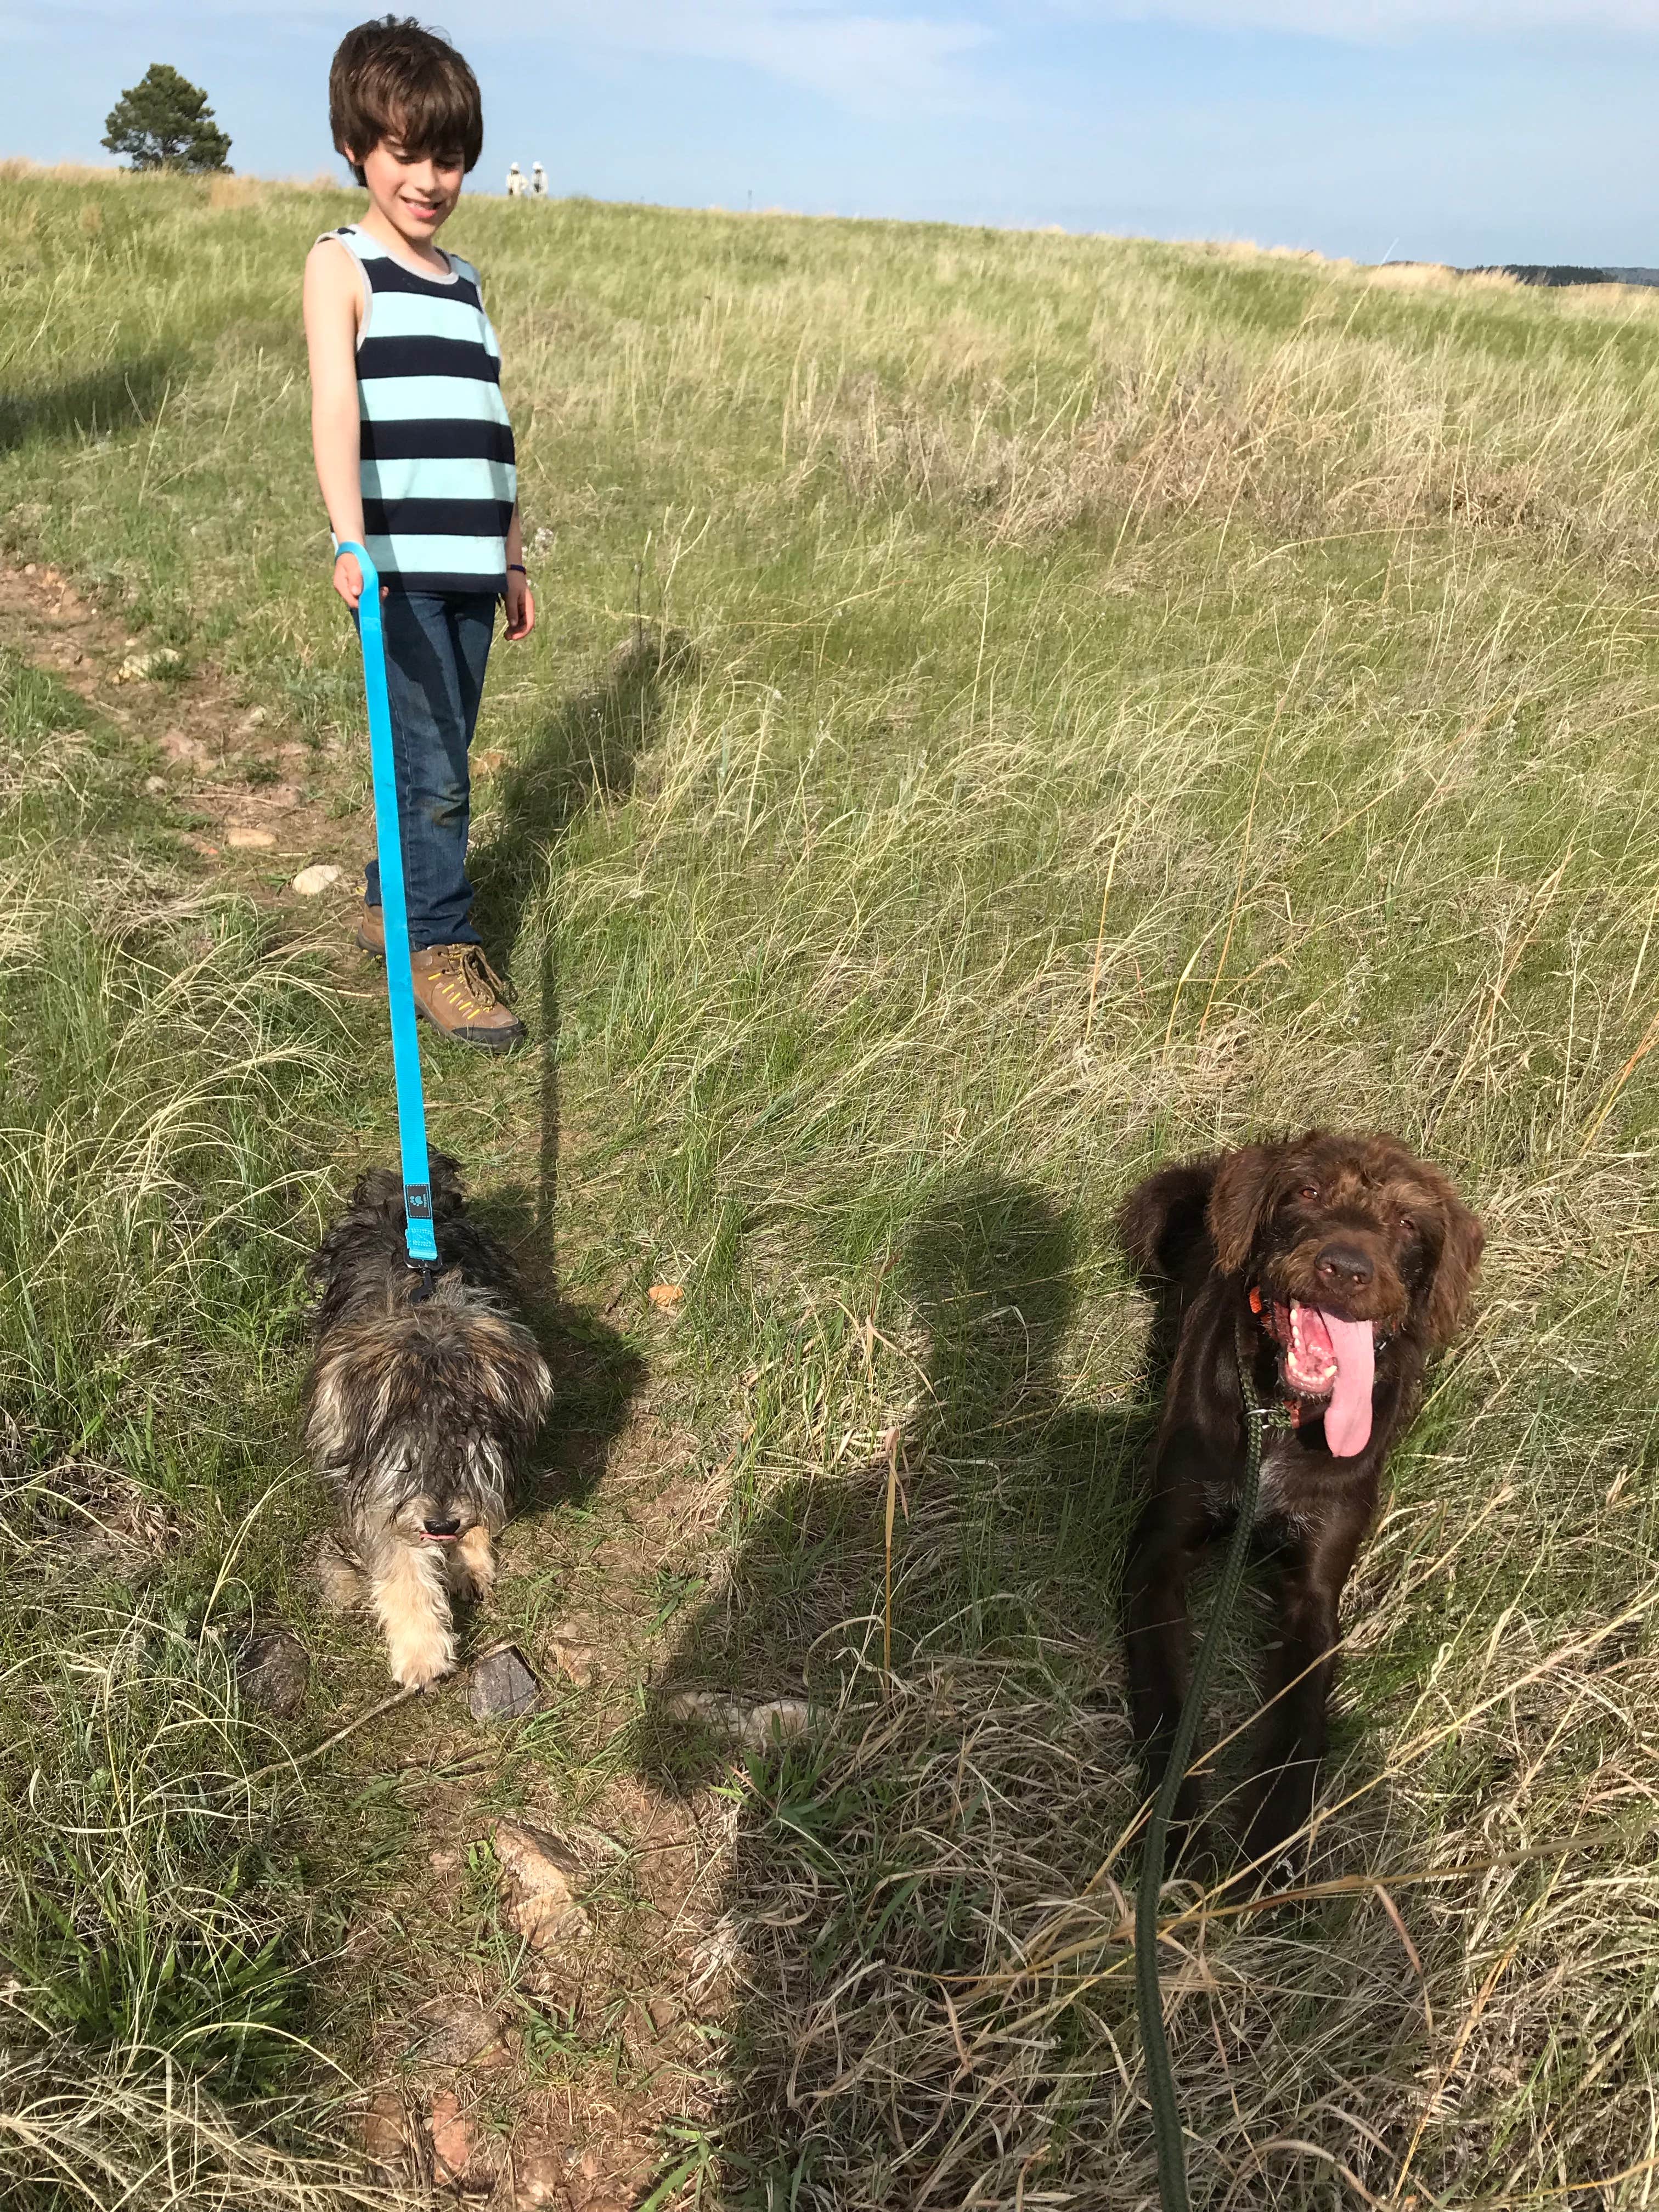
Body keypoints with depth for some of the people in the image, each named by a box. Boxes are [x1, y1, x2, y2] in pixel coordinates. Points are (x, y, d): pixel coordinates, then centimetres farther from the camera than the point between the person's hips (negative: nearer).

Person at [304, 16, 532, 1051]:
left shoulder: (466, 282, 19)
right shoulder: (342, 264, -1)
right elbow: (336, 406, -16)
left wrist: (513, 559, 21)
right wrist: (351, 538, -31)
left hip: (471, 569, 6)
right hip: (397, 565, -6)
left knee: (443, 760, 11)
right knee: (432, 771, -8)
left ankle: (392, 902, 29)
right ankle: (441, 947, 3)